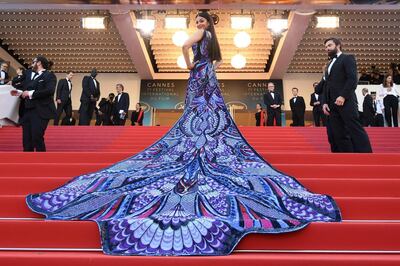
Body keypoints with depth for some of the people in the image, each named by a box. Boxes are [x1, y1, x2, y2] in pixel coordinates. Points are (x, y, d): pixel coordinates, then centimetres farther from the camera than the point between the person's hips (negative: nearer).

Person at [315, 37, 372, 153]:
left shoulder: (347, 58, 6)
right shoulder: (329, 65, 27)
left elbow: (352, 79, -8)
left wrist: (343, 96, -19)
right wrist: (325, 102, 7)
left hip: (346, 102, -7)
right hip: (332, 105, 7)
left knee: (355, 131, -12)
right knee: (338, 135, 0)